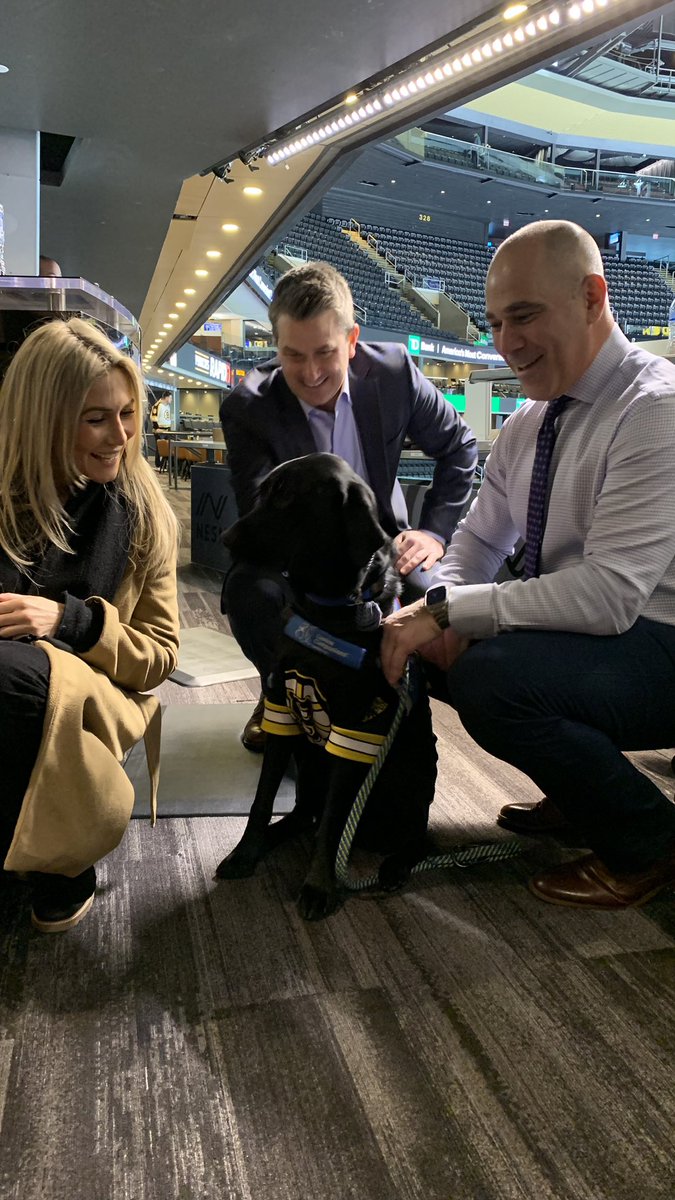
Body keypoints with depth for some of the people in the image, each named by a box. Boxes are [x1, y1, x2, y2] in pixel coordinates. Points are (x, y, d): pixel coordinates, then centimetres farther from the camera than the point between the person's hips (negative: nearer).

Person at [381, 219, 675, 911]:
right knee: (414, 645, 4)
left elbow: (609, 594, -29)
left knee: (489, 675, -31)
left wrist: (449, 613, -24)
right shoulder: (527, 424, 6)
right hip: (573, 634, 9)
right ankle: (577, 796, 17)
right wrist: (436, 610, -10)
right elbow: (478, 543, 12)